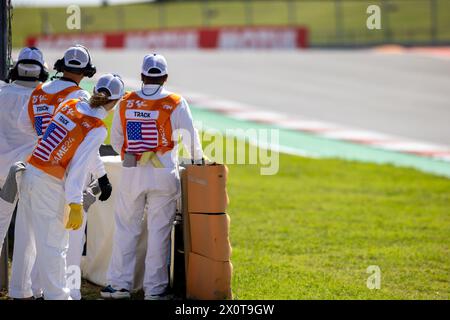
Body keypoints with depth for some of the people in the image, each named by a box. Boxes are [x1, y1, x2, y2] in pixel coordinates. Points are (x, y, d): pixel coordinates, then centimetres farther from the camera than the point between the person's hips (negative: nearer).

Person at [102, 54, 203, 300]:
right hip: (163, 175, -2)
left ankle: (119, 284, 12)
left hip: (131, 175, 2)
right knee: (158, 231, 3)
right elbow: (191, 138, 2)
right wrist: (198, 160, 21)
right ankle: (154, 288, 5)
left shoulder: (125, 103, 2)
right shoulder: (175, 104, -5)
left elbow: (115, 141, 9)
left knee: (126, 228, 11)